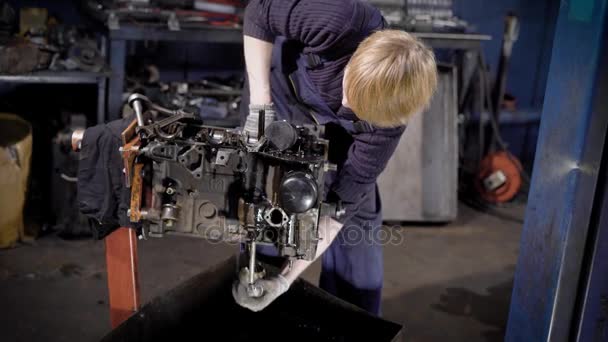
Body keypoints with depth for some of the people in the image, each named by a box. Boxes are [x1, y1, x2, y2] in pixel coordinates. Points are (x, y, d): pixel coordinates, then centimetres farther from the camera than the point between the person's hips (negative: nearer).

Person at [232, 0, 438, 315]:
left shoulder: (388, 115, -34)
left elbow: (343, 201, -30)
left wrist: (287, 277, -34)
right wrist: (260, 103, -31)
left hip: (333, 126, 1)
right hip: (281, 89, 0)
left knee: (355, 214, -5)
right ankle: (259, 322, 21)